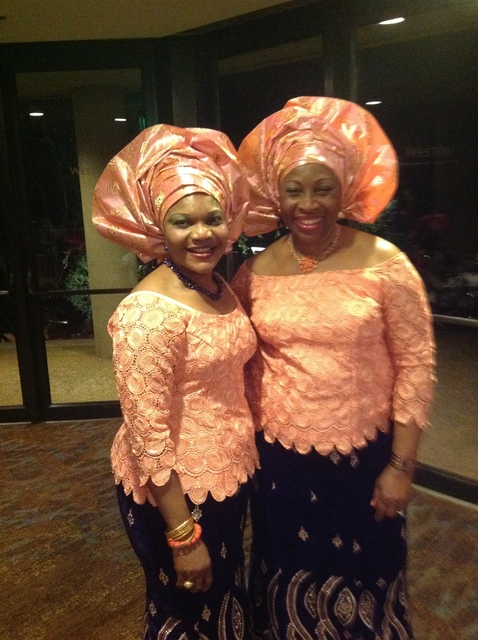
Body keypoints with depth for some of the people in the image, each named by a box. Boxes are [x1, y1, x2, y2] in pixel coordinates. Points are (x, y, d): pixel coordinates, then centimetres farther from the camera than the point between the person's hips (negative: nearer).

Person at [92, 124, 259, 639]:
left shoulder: (220, 287, 0)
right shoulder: (149, 312, -26)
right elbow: (147, 436, -24)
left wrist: (242, 466, 11)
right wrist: (183, 535, -18)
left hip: (227, 480, 7)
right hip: (175, 493, -7)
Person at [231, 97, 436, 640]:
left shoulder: (385, 264, -12)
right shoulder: (254, 272, -5)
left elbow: (416, 365, -9)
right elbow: (244, 363, 5)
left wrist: (401, 466, -8)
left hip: (360, 459, -2)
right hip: (279, 459, 2)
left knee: (361, 590, 20)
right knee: (291, 589, 22)